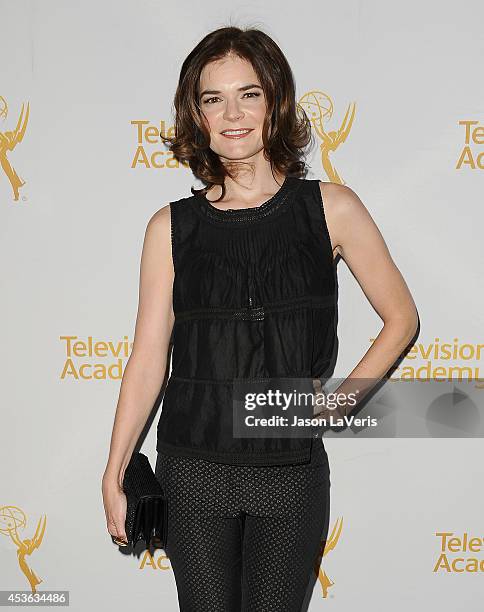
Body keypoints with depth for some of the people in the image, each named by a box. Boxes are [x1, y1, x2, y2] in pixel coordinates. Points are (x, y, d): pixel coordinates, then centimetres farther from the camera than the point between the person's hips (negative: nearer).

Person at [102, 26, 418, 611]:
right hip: (192, 473, 0)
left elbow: (401, 317, 6)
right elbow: (148, 358, 0)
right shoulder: (171, 227, 0)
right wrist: (114, 474, -1)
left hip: (292, 472, 0)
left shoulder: (330, 208, -1)